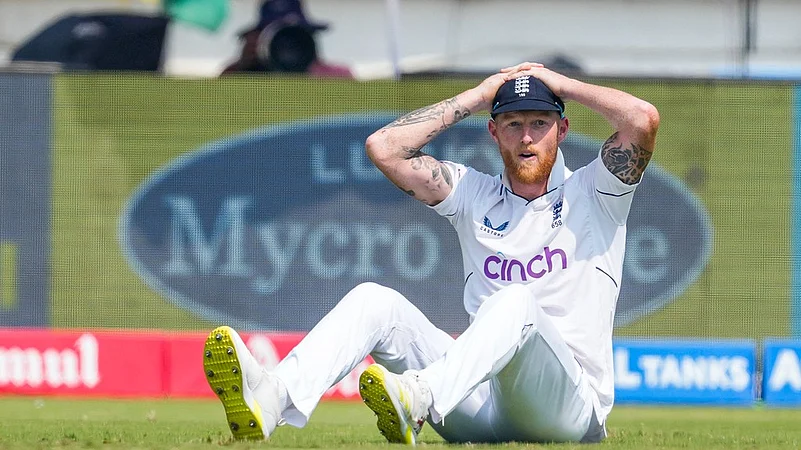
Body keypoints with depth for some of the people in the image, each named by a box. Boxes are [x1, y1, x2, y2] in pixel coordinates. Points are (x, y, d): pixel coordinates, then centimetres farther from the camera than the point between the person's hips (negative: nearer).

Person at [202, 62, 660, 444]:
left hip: (572, 406, -4)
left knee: (515, 302, -34)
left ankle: (418, 398, -64)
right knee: (376, 300, -14)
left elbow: (644, 118, -8)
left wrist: (564, 85, 7)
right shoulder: (475, 194, 21)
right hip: (482, 405, 4)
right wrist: (476, 97, 14)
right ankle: (273, 397, -43)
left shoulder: (592, 195, 10)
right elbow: (385, 147, 10)